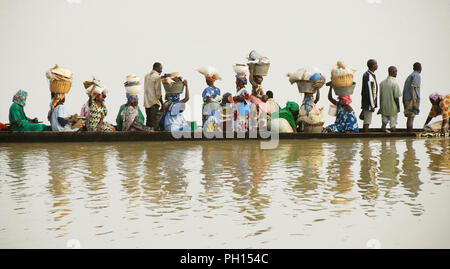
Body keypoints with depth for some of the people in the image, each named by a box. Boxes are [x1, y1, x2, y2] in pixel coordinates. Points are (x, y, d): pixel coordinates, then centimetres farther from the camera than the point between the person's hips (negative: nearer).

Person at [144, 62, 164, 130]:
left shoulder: (146, 76, 13)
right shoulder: (157, 76, -9)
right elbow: (158, 91, -13)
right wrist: (162, 104, -9)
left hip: (146, 102, 7)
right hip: (154, 102, -7)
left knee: (148, 120, 10)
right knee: (154, 121, -5)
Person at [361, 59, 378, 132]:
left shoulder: (366, 74, 11)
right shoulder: (369, 77, -20)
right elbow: (369, 92, -22)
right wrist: (372, 105, -19)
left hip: (365, 103, 10)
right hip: (368, 103, -10)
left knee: (366, 120, 16)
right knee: (367, 121, -3)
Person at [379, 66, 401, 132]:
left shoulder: (382, 82, 2)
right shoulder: (394, 83, -15)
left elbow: (380, 96, 6)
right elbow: (396, 97, -14)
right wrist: (398, 107, -4)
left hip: (384, 108, 5)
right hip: (393, 108, -5)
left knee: (384, 123, 13)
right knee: (393, 125, 5)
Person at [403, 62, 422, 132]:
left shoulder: (409, 76, 22)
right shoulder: (416, 76, -5)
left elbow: (404, 91, 20)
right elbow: (412, 88, -18)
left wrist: (404, 103, 22)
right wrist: (414, 102, -22)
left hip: (406, 100, 9)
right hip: (412, 100, -9)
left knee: (409, 118, 12)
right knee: (411, 118, -9)